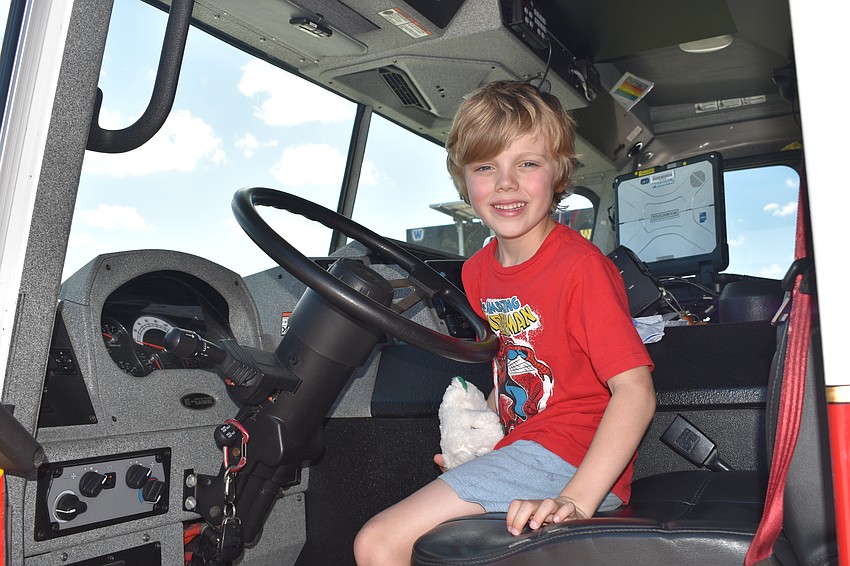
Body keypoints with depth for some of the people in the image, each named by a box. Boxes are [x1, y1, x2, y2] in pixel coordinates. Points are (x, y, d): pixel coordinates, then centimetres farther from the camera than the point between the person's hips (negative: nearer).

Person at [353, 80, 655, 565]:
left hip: (571, 461, -8)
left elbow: (636, 391, -21)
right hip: (519, 449, 8)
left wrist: (576, 501, -29)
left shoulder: (581, 267, -17)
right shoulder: (479, 270, 6)